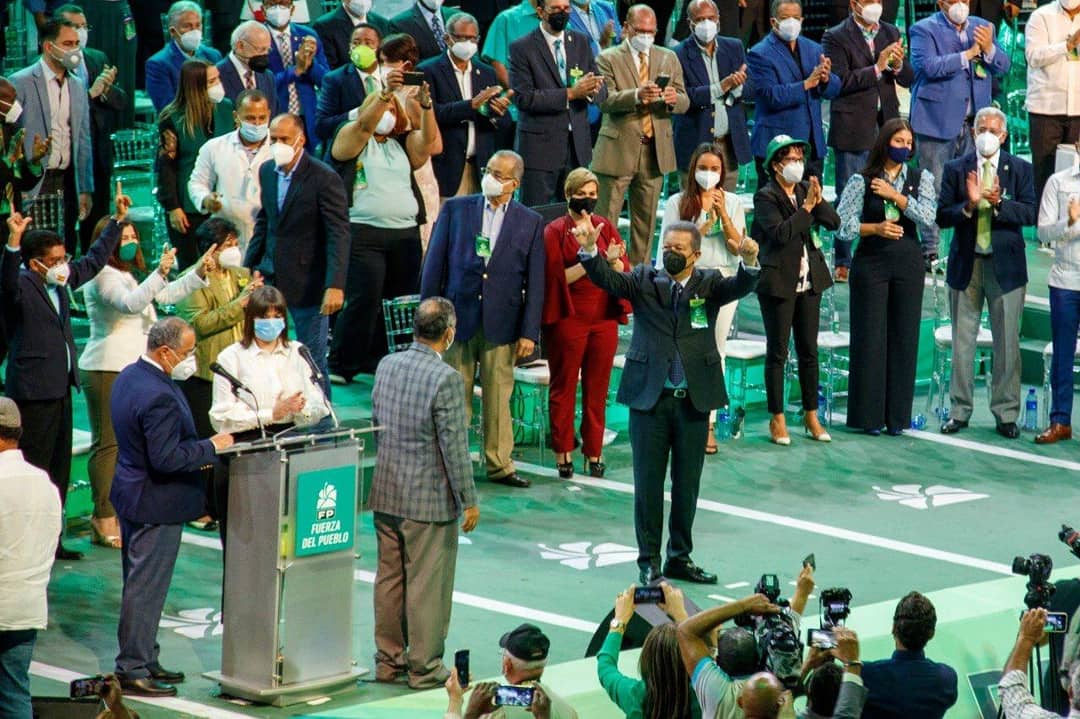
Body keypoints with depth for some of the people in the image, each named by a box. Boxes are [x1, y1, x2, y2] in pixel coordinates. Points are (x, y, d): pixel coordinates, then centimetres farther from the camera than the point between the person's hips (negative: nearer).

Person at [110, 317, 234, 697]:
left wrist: (197, 450, 14)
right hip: (156, 504, -10)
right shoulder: (159, 397, -28)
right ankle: (133, 669, 6)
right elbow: (166, 459, -28)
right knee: (146, 587, -1)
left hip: (130, 493, 10)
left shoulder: (129, 376, 5)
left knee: (140, 584, 18)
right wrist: (211, 448, -17)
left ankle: (143, 660, 28)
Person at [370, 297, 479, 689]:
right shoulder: (445, 378, -20)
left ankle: (388, 659, 24)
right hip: (429, 498, -7)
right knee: (428, 583, 3)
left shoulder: (387, 365, 1)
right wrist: (468, 500, -10)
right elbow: (454, 446, -18)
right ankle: (425, 667, 9)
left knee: (389, 577, 15)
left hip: (385, 492, 7)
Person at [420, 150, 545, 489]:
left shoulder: (530, 223, 4)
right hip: (458, 318, 0)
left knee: (499, 397, 4)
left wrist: (529, 333, -1)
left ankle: (499, 464, 14)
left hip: (501, 324, 0)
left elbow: (535, 282, 4)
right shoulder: (456, 209, 5)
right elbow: (434, 264, 5)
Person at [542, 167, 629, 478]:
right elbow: (557, 277, -8)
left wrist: (613, 261, -17)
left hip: (604, 318, 3)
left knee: (597, 388, 4)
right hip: (567, 319, -3)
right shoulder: (555, 231, 0)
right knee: (563, 386, 2)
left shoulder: (606, 228, 11)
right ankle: (563, 452, 9)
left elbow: (625, 274, 5)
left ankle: (594, 451, 11)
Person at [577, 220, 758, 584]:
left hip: (694, 400, 1)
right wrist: (589, 251, -31)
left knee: (687, 482, 10)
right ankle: (649, 561, 13)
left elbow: (740, 287, -13)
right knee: (648, 482, 4)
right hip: (649, 396, -1)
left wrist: (749, 262, -35)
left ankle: (680, 557, 23)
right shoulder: (645, 280, 3)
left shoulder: (709, 284, 4)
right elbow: (608, 279, -11)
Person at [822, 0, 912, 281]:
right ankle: (843, 263, 7)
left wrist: (898, 65, -12)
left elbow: (908, 80, 9)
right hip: (853, 129, -4)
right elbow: (840, 81, -15)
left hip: (886, 125, 5)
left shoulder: (891, 33, 11)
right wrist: (877, 68, -21)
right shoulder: (836, 37, -5)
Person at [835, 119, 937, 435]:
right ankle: (868, 414, 5)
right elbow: (842, 225, -3)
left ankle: (897, 415, 10)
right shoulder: (861, 181, 1)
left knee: (903, 337, 3)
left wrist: (895, 195, -12)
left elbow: (928, 217, -8)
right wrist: (875, 228, -15)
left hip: (908, 264, 2)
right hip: (871, 263, -2)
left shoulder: (921, 179, 7)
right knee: (869, 337, -1)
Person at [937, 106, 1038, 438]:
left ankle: (1006, 414, 9)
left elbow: (1030, 212, -8)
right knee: (962, 342, 6)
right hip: (966, 265, 1)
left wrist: (998, 202, -22)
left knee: (1007, 343, 3)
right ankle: (960, 410, 14)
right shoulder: (956, 170, 4)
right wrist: (969, 205, -20)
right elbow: (942, 216, -2)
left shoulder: (1020, 169, 2)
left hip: (1005, 266, -1)